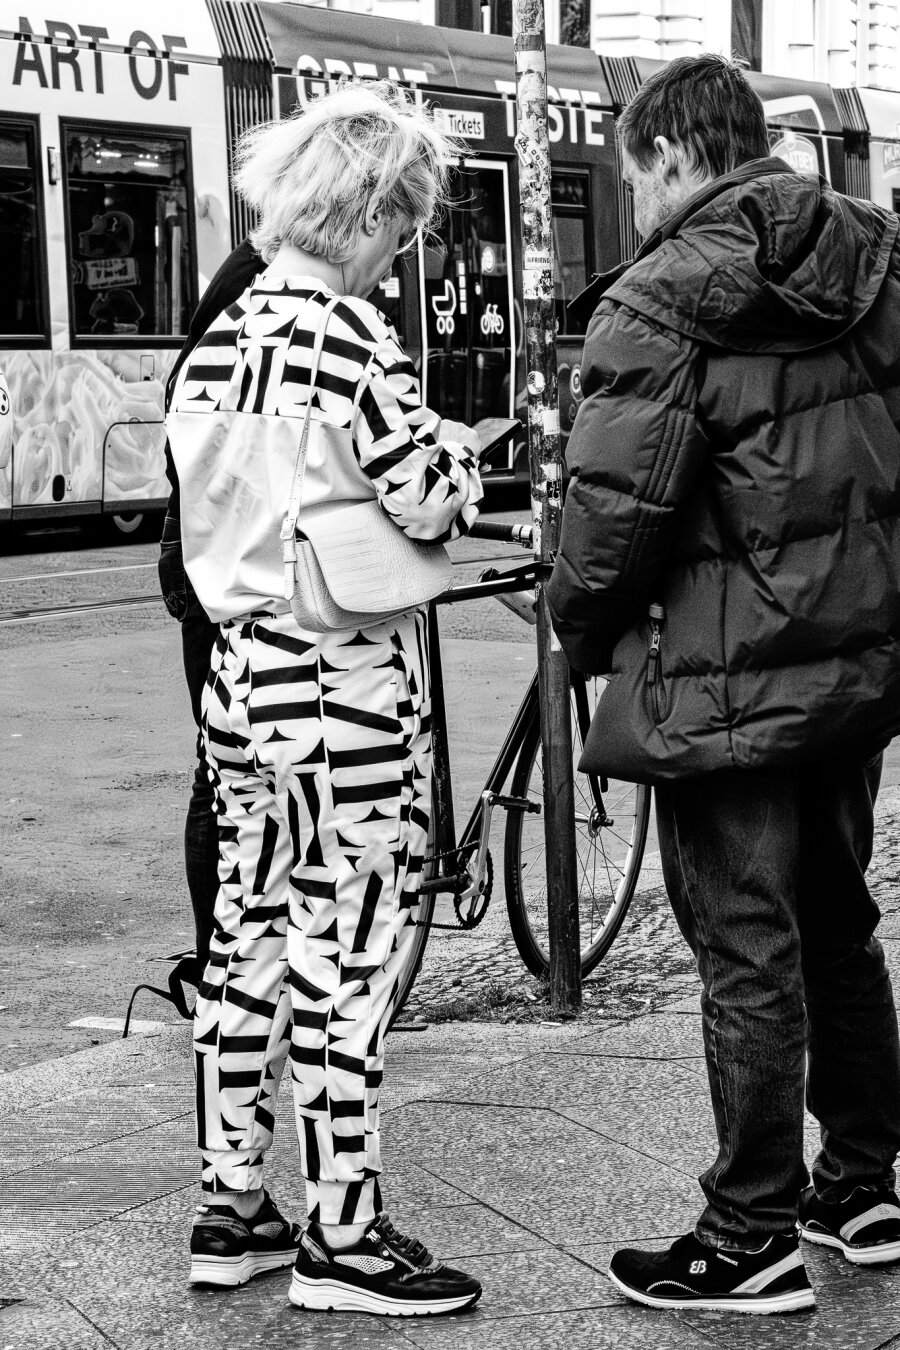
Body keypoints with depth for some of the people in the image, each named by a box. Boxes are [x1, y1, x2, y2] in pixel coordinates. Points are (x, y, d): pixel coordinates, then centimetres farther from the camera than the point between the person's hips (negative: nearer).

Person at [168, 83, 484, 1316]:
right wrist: (459, 450, 4)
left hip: (243, 682, 8)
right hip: (348, 698, -8)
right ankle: (342, 1238, 12)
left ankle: (230, 1210, 25)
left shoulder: (224, 335, 8)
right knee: (346, 964, 1)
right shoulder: (351, 334, -16)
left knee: (251, 948, 15)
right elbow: (432, 504, -18)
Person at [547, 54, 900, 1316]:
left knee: (748, 956, 1)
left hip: (724, 678, -7)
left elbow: (618, 508, -17)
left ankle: (754, 1240, 12)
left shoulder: (662, 302, -15)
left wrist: (583, 627, 0)